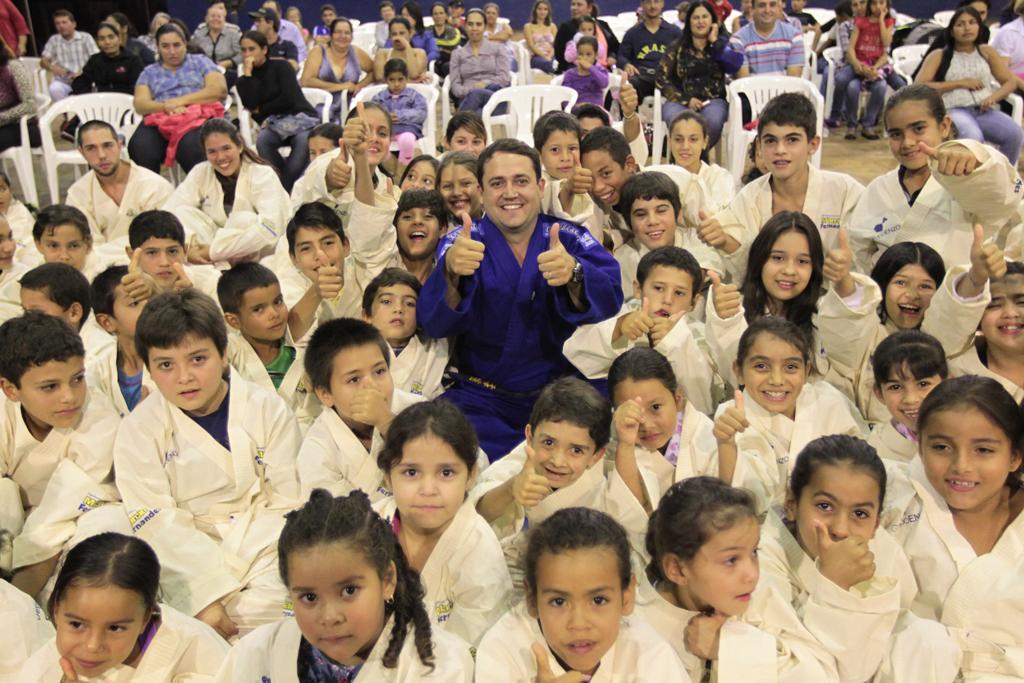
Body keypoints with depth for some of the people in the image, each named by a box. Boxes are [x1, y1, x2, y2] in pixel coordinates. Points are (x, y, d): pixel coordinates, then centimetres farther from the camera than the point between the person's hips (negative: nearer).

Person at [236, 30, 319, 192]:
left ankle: (284, 188, -31)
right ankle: (287, 186, -25)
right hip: (273, 123, 2)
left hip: (300, 117, -2)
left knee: (304, 141, -37)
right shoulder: (244, 79, 11)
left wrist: (260, 110, 1)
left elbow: (288, 99, -9)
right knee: (262, 140, -34)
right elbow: (249, 104, -9)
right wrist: (247, 73, -6)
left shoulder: (280, 66, 3)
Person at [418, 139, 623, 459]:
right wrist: (450, 271, -37)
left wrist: (573, 274, -39)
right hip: (482, 402, -1)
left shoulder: (570, 239, 1)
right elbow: (434, 324, -16)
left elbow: (608, 301, -17)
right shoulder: (462, 243, -1)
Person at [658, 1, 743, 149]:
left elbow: (735, 66, -6)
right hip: (680, 100, -1)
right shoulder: (677, 47, 10)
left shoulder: (721, 44, 14)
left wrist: (714, 41, -1)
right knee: (677, 121, -37)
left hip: (712, 100, 1)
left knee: (713, 121, -35)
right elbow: (662, 79, 2)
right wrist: (686, 100, -10)